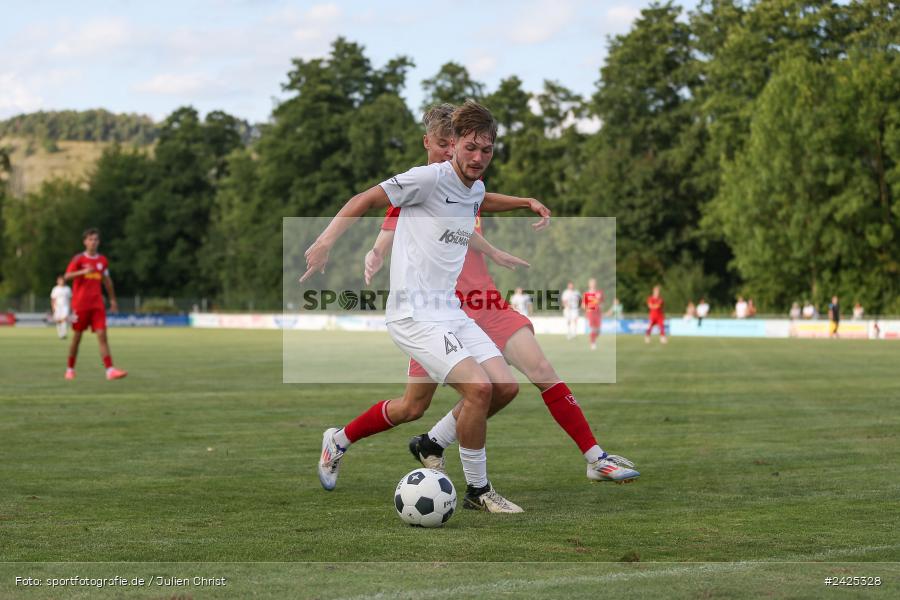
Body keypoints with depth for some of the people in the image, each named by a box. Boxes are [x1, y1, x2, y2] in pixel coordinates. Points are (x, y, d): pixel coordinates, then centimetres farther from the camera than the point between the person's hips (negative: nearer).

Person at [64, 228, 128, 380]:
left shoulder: (102, 260, 10)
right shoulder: (78, 259, -3)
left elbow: (107, 280, 22)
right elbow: (67, 276, -14)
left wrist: (113, 299, 22)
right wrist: (82, 272, -29)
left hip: (97, 304, 3)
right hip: (80, 304, -3)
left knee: (102, 335, -9)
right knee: (77, 336, 5)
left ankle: (110, 370, -19)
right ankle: (70, 370, 20)